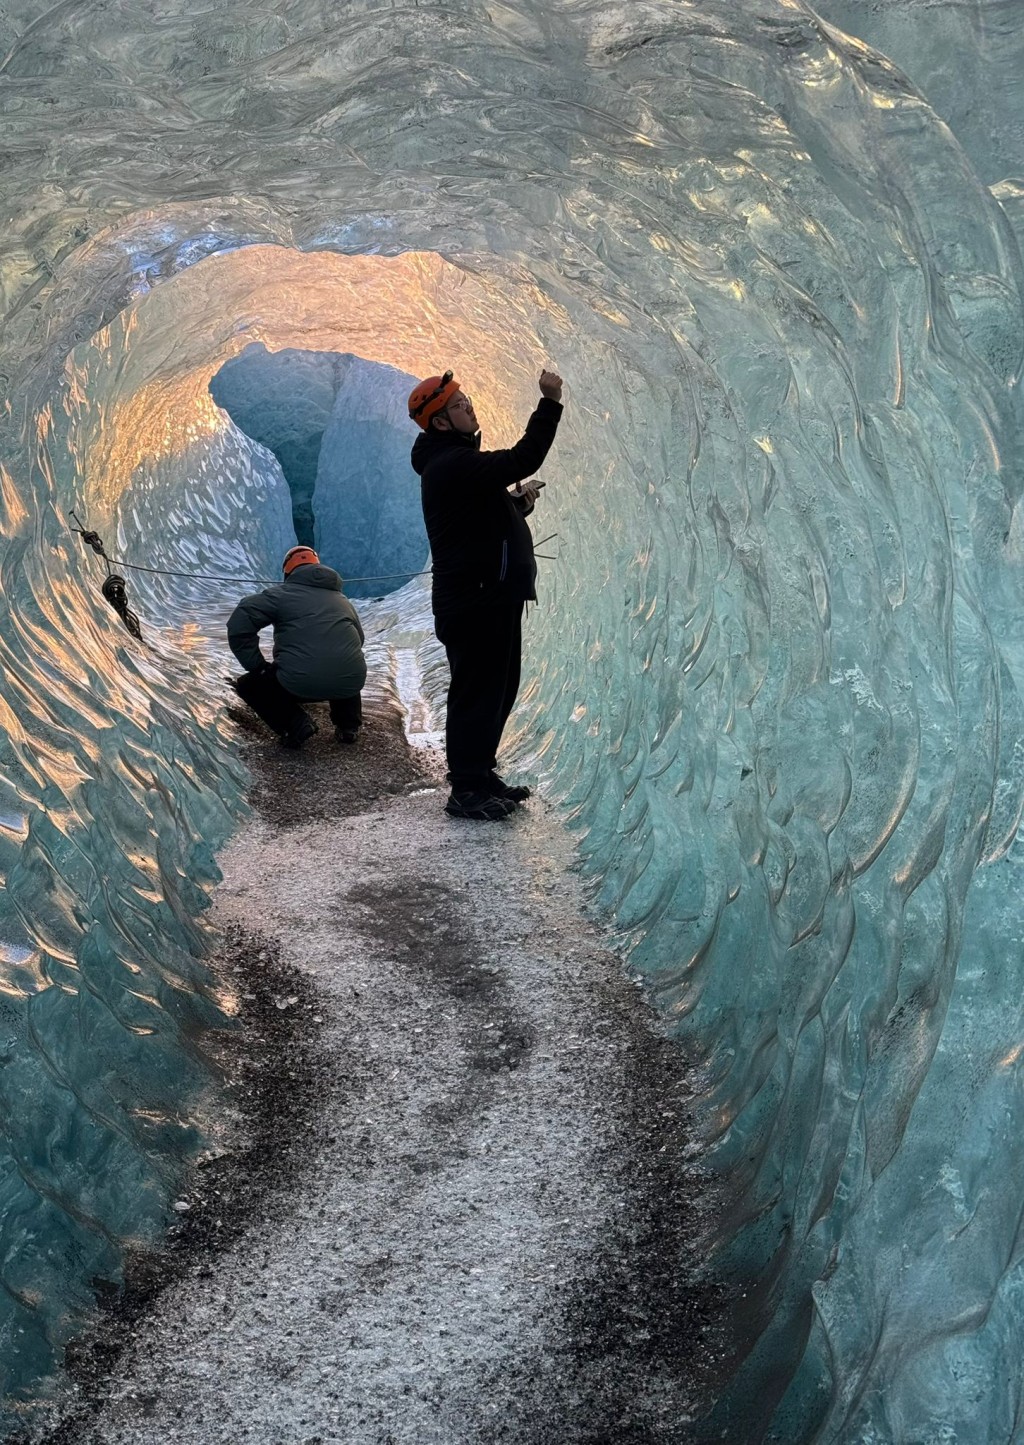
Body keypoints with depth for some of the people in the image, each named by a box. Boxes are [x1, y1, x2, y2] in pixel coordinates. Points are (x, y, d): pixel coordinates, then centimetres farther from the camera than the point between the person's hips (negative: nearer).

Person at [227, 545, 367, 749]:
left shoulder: (281, 593, 9)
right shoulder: (342, 600, 24)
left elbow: (239, 624, -1)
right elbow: (359, 639, 33)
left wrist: (258, 667, 7)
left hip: (300, 684, -5)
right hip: (351, 683, 5)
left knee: (248, 685, 22)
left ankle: (295, 723, 2)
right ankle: (348, 725, 23)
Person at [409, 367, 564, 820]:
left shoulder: (458, 462, 18)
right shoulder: (451, 465, -17)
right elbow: (522, 460, -27)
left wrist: (519, 503, 8)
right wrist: (550, 402, -23)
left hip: (493, 599, 11)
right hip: (475, 602, -11)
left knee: (499, 689, 17)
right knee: (477, 693, -6)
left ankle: (481, 775, 28)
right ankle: (466, 791, 1)